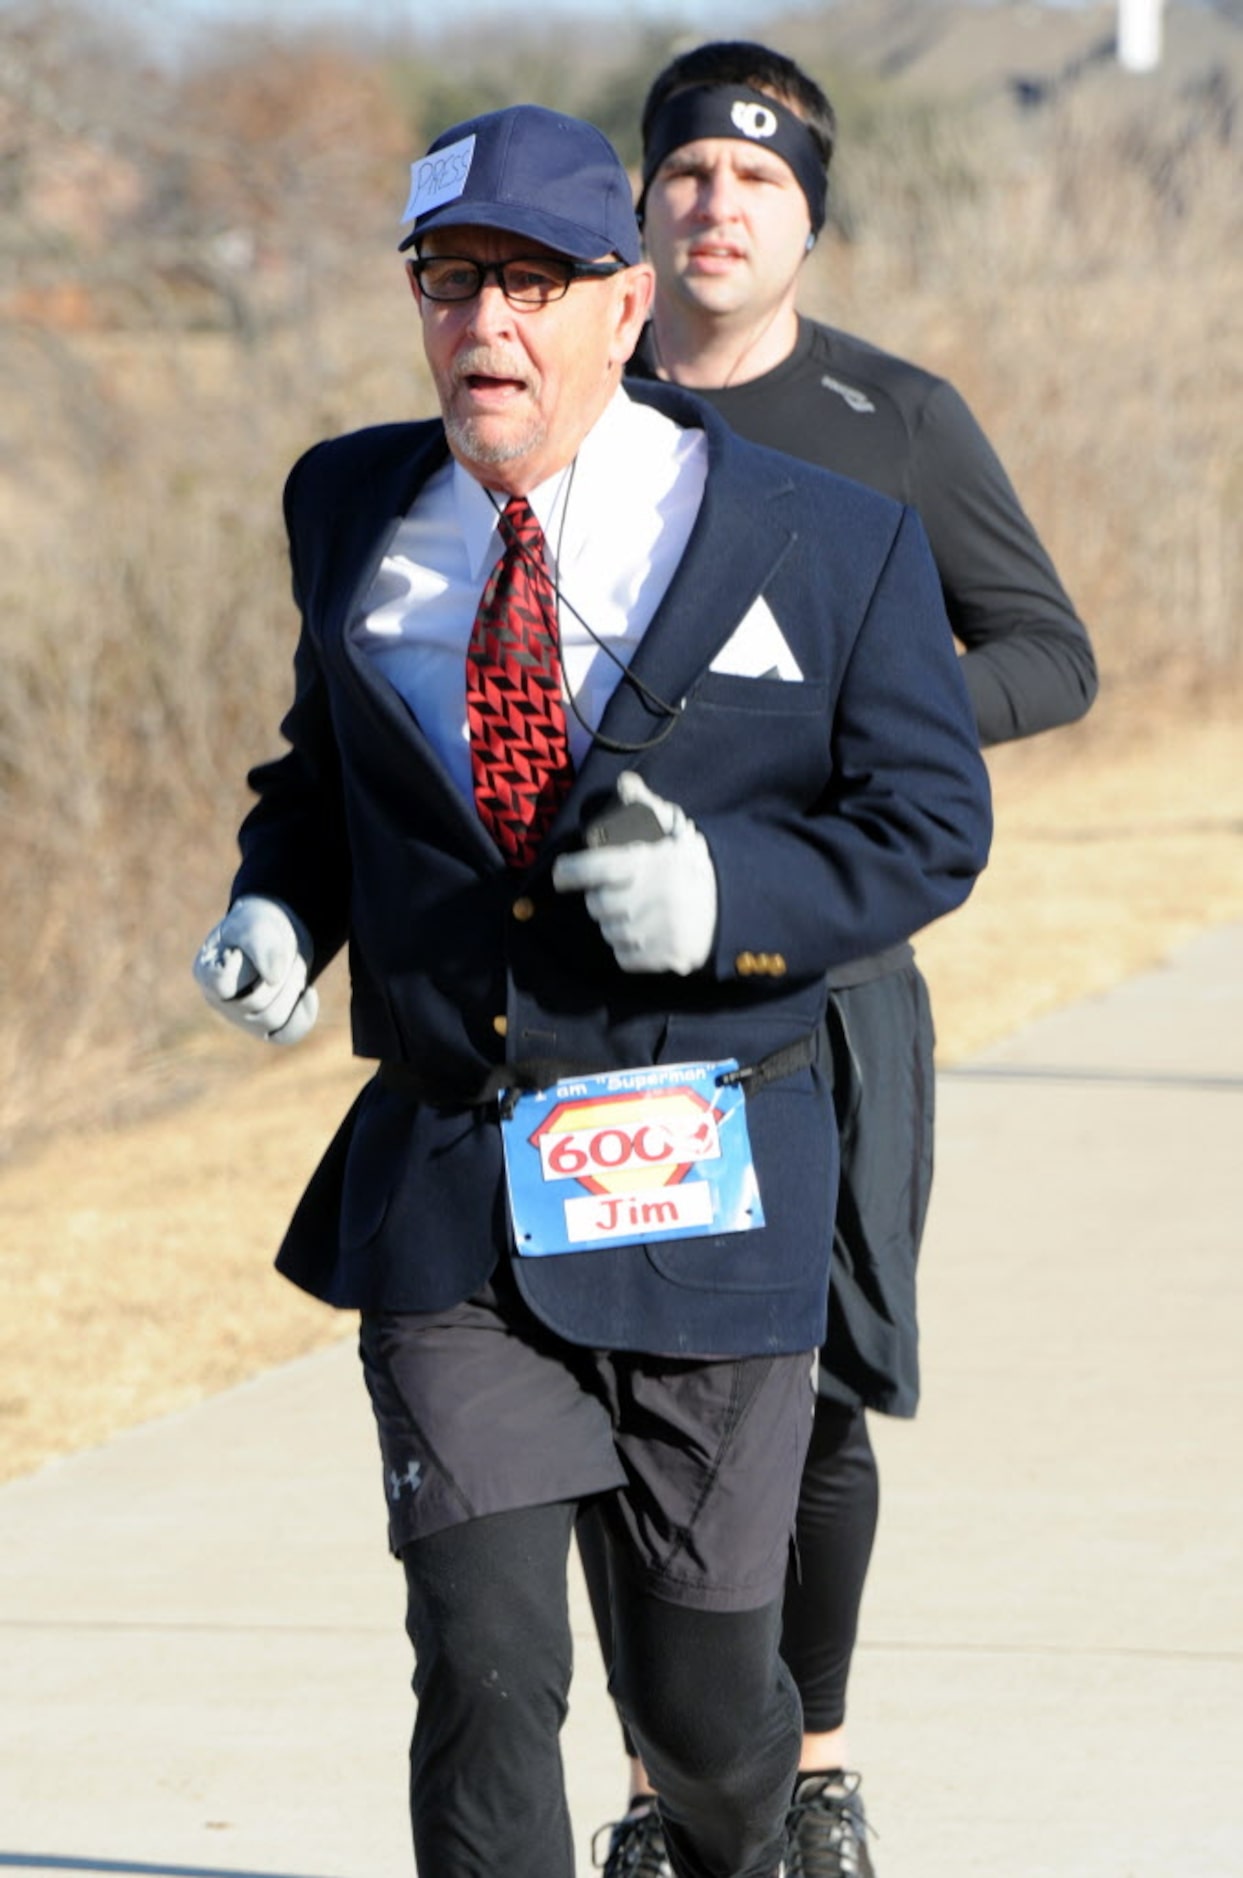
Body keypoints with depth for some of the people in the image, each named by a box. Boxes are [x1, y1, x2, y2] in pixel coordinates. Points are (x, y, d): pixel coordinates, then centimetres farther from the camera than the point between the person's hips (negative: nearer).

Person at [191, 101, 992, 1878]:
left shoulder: (829, 547, -5)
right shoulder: (355, 509, 6)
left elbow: (931, 823, -1)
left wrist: (729, 892, -20)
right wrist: (278, 907, 0)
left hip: (702, 1193, -2)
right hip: (441, 1185, 2)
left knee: (702, 1692, 8)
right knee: (485, 1667, -13)